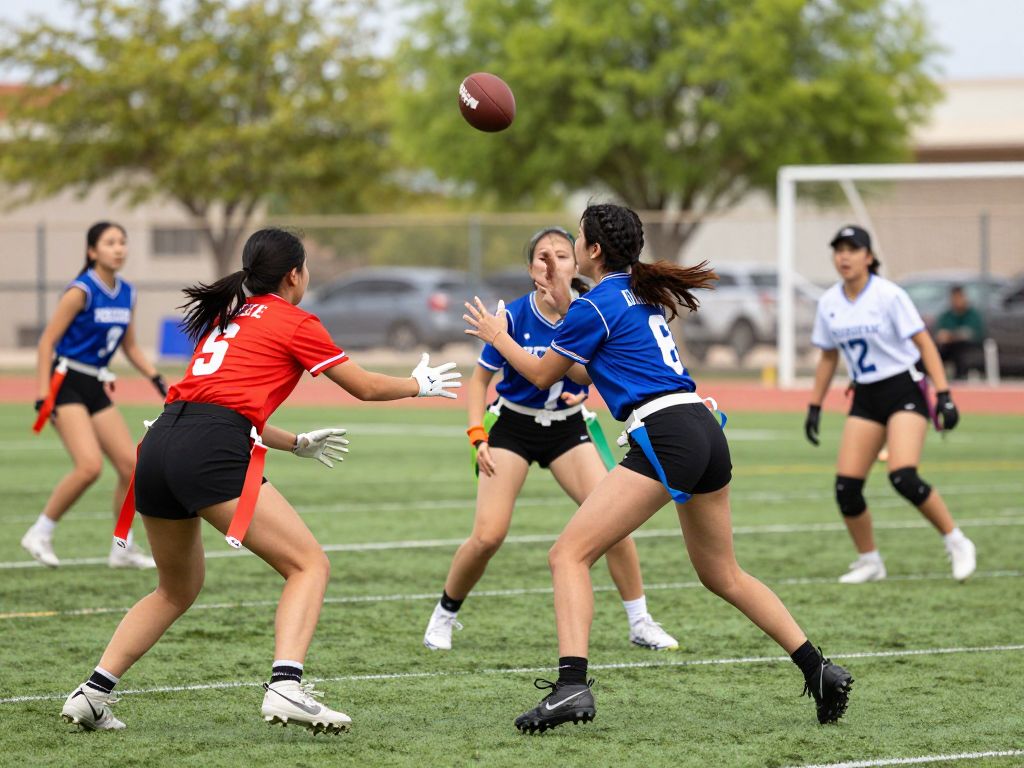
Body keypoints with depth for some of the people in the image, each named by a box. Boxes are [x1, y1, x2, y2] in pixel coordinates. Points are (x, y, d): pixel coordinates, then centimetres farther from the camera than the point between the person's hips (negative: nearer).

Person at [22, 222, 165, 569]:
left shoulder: (127, 293, 8)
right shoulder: (81, 291, -14)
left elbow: (130, 347, 20)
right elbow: (48, 341, -12)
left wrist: (157, 379, 8)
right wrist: (44, 393, -17)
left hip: (96, 387, 8)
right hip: (66, 382, -8)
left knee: (130, 465, 2)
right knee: (90, 466, -21)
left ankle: (123, 548, 15)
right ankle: (40, 534, -5)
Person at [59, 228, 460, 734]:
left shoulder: (227, 317, 28)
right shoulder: (292, 322, 8)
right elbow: (365, 388, 17)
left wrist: (297, 443, 48)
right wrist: (420, 384, 36)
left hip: (158, 446, 8)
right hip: (211, 455, -8)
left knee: (177, 589, 25)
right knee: (309, 564, -3)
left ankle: (91, 694, 16)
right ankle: (285, 687, -22)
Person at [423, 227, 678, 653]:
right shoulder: (513, 317, -17)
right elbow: (480, 378, -4)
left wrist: (583, 389, -23)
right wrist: (478, 437, -12)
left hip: (567, 427, 2)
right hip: (513, 426, -2)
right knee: (487, 537, -12)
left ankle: (640, 623, 1)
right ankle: (444, 615, 14)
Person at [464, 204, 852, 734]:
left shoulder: (595, 306, -4)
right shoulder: (643, 293, 20)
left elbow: (542, 374, 10)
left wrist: (497, 336, 25)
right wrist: (564, 305, 30)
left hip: (664, 438, -9)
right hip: (705, 430, 9)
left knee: (569, 554, -10)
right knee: (723, 575, 22)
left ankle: (572, 685, -26)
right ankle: (820, 670, 18)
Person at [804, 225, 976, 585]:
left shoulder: (889, 295, -12)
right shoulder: (829, 303, 5)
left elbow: (924, 343, -12)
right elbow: (828, 356, 18)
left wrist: (944, 396, -19)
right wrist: (814, 406, 15)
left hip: (903, 390, -6)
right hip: (865, 398, 6)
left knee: (903, 478, -23)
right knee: (846, 487, -6)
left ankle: (957, 543, -5)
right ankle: (869, 561, 13)